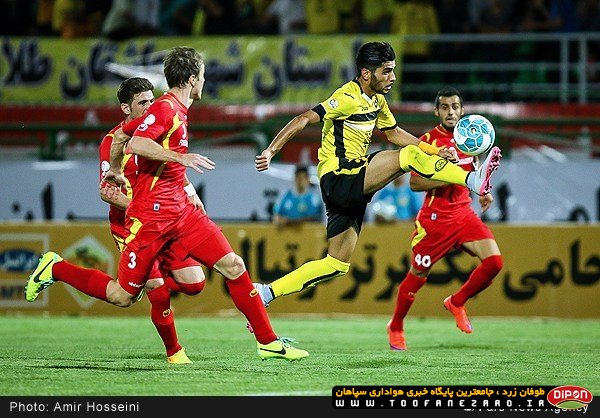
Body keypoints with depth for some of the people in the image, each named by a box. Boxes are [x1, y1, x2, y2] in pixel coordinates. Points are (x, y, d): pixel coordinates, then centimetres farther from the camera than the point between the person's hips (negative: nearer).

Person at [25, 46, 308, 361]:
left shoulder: (176, 110, 16)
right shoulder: (165, 108, -12)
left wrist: (115, 171, 39)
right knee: (123, 296, -1)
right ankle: (55, 269, 18)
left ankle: (268, 342, 3)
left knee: (233, 266, -1)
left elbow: (120, 136, 25)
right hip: (151, 214, -9)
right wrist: (180, 157, -32)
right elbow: (135, 144, -28)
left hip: (179, 211, 9)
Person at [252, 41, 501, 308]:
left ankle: (267, 292, 11)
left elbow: (393, 133, 28)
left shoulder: (377, 101, 13)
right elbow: (303, 120, -21)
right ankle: (474, 180, -18)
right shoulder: (348, 98, -15)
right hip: (338, 179, -10)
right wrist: (271, 151, -32)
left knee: (336, 265, 10)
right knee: (409, 155, -19)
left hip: (353, 188, 10)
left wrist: (435, 151, 19)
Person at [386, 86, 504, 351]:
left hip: (464, 213, 5)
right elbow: (415, 182, -14)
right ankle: (395, 327, 25)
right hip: (435, 217, -5)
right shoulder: (428, 141, -10)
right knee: (417, 276, 3)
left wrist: (482, 191, 7)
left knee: (494, 261, -13)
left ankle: (456, 303, 10)